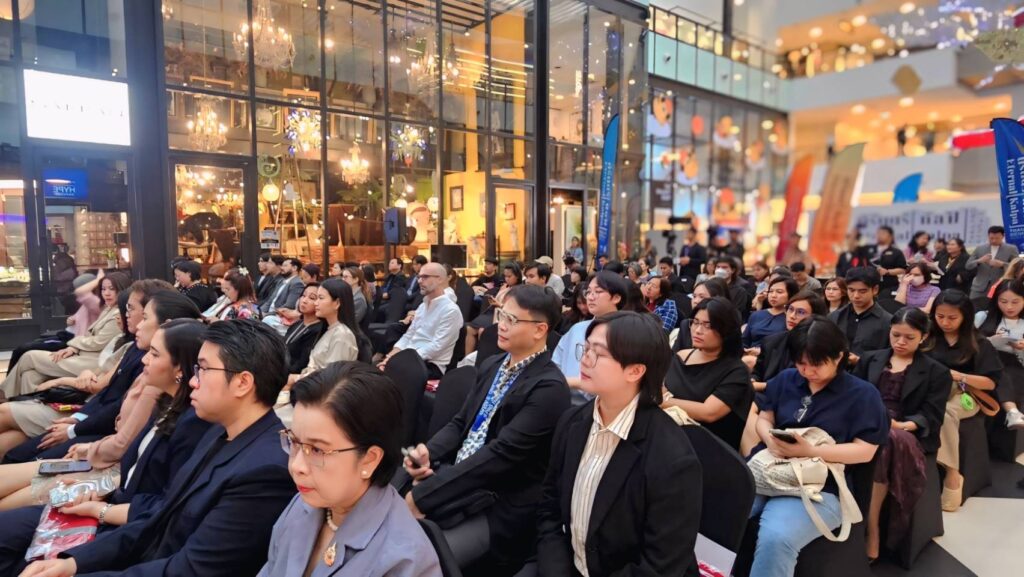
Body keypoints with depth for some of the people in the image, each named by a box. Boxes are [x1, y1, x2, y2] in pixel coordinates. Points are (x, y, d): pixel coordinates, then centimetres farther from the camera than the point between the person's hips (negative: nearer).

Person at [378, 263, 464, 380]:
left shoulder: (451, 310, -11)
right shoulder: (422, 306, 17)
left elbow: (436, 347, -18)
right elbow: (408, 336, 15)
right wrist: (391, 357, -3)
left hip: (431, 365, -7)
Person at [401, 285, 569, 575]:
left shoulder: (549, 387, -18)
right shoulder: (492, 365, 8)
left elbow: (501, 454, -24)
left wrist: (422, 496, -22)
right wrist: (427, 453, -10)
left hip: (500, 510, -7)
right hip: (458, 481, 7)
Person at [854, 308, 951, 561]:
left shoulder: (937, 372, 14)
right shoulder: (870, 359, 22)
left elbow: (932, 417, 3)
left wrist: (903, 425, -16)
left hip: (905, 434, -2)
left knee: (886, 442, -38)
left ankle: (872, 527, -30)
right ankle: (871, 527, -32)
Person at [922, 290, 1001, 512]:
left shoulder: (979, 343, 3)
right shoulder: (928, 338, 9)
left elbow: (990, 382, -2)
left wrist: (958, 376, -14)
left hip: (964, 396, -2)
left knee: (944, 413, -36)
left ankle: (951, 473, -25)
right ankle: (951, 473, -26)